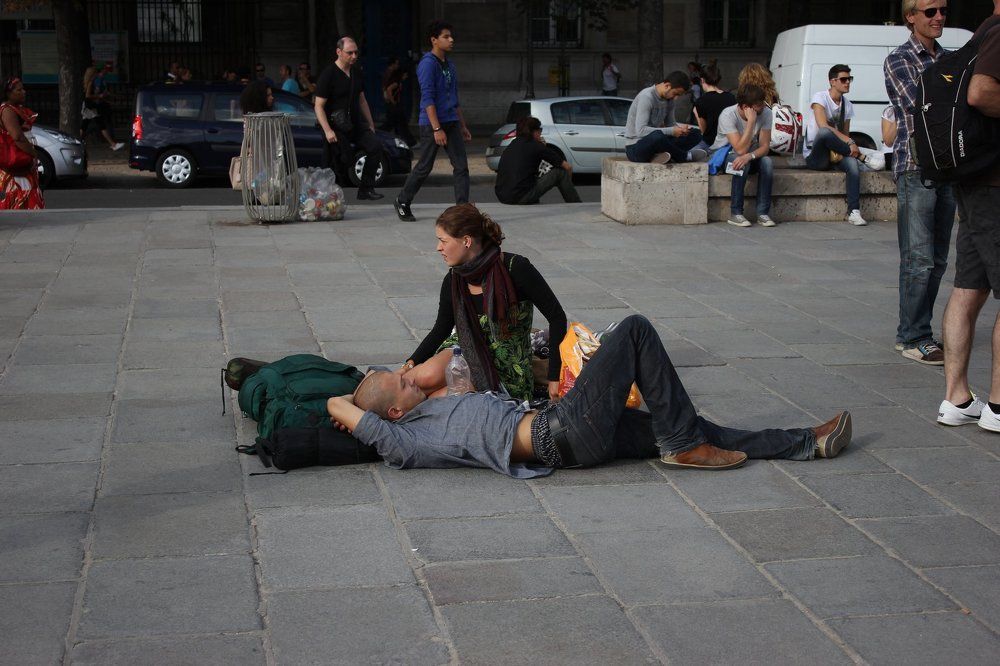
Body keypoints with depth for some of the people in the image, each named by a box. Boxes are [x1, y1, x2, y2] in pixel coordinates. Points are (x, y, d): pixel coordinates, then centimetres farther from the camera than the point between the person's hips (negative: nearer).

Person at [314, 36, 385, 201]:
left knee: (375, 146, -13)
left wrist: (370, 124, 19)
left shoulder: (357, 73, 10)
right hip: (336, 127, -6)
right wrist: (327, 130, -23)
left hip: (356, 124, 6)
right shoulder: (328, 75, -11)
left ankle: (366, 189, -7)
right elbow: (319, 106, -13)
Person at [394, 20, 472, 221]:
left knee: (461, 166, -2)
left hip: (451, 122, 8)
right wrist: (437, 129, -23)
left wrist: (463, 126, 20)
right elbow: (428, 98, -18)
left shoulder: (449, 65, 15)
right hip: (432, 123, -8)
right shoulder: (428, 64, -12)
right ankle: (403, 202, 22)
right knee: (424, 167, 2)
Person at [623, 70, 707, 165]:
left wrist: (680, 127, -11)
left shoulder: (668, 100, 6)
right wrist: (672, 131, -28)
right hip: (635, 148, -8)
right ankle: (685, 156, -13)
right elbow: (641, 130, -28)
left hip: (656, 143, 9)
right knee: (657, 136, -42)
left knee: (696, 133, 1)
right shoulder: (646, 97, -19)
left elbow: (670, 123, 15)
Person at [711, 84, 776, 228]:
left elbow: (765, 146, -18)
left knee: (767, 162, -28)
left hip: (752, 154, 4)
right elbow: (740, 150, -35)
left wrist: (749, 156, -39)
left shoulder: (765, 113, -16)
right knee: (741, 163, -36)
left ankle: (763, 213, -21)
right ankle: (735, 213, -25)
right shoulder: (728, 115, -28)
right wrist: (751, 121, -38)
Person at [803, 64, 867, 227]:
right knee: (824, 132, -38)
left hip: (836, 153, 5)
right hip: (815, 156, -5)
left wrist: (840, 151, -12)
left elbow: (845, 133, 12)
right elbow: (823, 126, -23)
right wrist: (850, 143, -28)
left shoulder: (847, 105, 13)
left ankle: (854, 211, -32)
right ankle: (859, 155, -19)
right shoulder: (820, 98, -8)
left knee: (852, 163, -30)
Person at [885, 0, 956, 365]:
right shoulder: (899, 60, -2)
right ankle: (914, 338, -3)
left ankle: (913, 333, 16)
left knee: (937, 259, 8)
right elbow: (919, 105, -15)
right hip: (915, 167, -7)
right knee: (919, 258, -8)